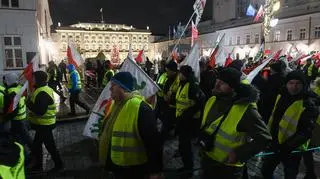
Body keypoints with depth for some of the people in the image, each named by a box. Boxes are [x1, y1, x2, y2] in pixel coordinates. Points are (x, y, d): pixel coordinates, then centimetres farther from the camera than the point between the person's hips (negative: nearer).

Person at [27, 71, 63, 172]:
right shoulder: (44, 89, 9)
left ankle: (59, 165, 19)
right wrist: (31, 102, 3)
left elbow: (40, 110, -30)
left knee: (50, 145, 4)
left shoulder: (42, 93, -25)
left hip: (44, 124, -10)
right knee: (37, 144, 21)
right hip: (43, 123, 10)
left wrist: (29, 104, -19)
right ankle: (38, 165, 36)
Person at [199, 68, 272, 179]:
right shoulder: (212, 100, -3)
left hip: (227, 167, -6)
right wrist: (202, 139, 5)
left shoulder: (246, 110, -26)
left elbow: (263, 138, -21)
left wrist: (238, 154, -23)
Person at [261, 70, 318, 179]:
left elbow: (306, 132, -23)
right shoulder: (281, 96, -1)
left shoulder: (308, 105, -20)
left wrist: (287, 146, -28)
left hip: (292, 149, -5)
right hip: (275, 143, 6)